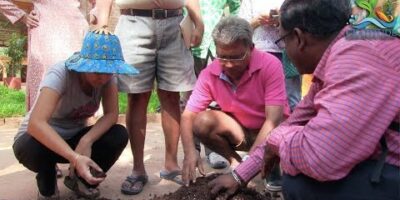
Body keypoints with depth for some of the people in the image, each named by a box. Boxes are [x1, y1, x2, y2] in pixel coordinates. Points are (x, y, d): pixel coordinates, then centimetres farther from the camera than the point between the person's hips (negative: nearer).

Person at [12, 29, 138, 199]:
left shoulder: (107, 74, -15)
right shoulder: (61, 73, -30)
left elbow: (111, 114, -19)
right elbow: (36, 123, -43)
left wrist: (86, 141, -37)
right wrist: (75, 158, -53)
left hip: (74, 138, 4)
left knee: (119, 135, -23)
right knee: (29, 147, -39)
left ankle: (78, 179, 4)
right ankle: (47, 185, -3)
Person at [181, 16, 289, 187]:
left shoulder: (270, 65, -26)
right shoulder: (209, 74, -17)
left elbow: (274, 120, -31)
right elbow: (188, 115, -15)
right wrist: (190, 151, -35)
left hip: (269, 131, -2)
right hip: (239, 130, 3)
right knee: (202, 121, -24)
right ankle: (234, 161, -1)